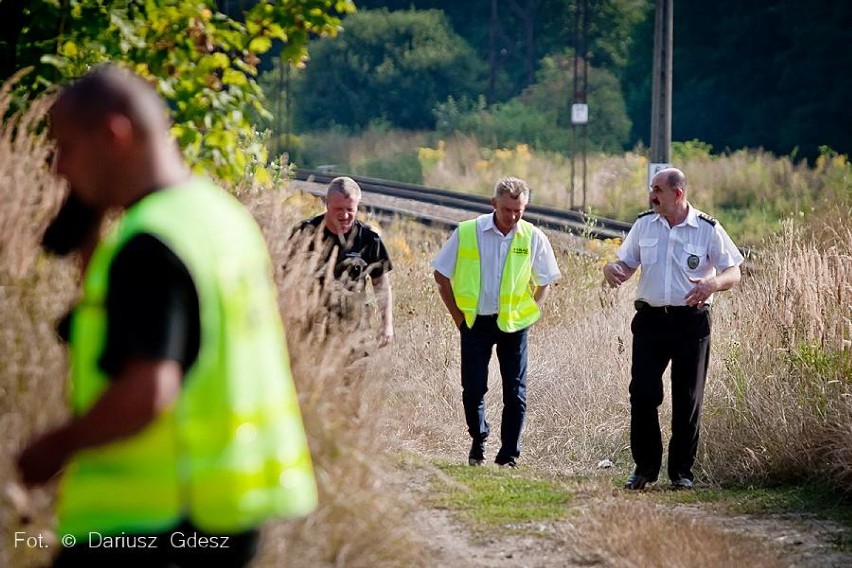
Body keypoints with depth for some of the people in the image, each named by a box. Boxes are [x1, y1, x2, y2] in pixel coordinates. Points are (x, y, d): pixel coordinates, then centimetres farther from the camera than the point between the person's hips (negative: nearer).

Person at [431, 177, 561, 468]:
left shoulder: (534, 239, -4)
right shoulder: (467, 233, -7)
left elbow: (545, 283, 10)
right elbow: (441, 275, 3)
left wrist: (530, 313, 1)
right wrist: (459, 316, 2)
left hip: (514, 324, 0)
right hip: (475, 322, 0)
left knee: (515, 394, 0)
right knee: (473, 389, 0)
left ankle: (508, 455, 11)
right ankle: (478, 440, 26)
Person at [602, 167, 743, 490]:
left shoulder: (708, 230, -3)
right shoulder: (644, 225, 7)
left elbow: (733, 273, -2)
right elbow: (627, 264, 14)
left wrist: (713, 284, -24)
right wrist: (612, 269, -10)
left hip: (691, 321, -2)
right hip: (650, 319, 2)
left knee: (688, 399, 4)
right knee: (642, 393, -4)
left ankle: (682, 470, 15)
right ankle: (645, 467, 8)